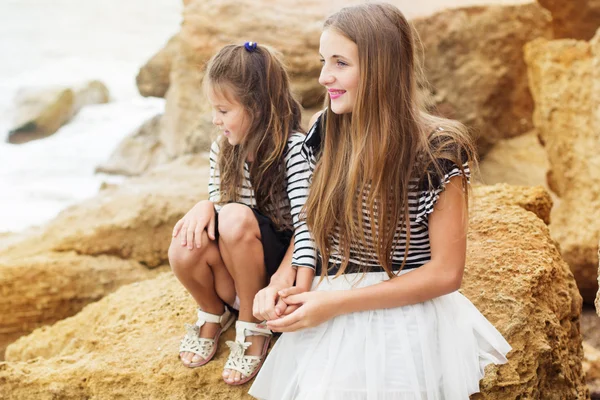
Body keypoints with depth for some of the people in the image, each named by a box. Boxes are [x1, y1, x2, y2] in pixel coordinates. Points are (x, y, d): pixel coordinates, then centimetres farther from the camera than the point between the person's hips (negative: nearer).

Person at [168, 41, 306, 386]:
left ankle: (254, 327, -12)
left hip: (278, 265, -5)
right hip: (233, 273, 5)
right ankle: (215, 313, 8)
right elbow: (217, 200, 8)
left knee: (235, 218, -33)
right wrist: (205, 207, -17)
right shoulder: (223, 150, 0)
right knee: (186, 249, -27)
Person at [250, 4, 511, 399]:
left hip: (405, 321, -4)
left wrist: (337, 302, -18)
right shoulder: (323, 134, 1)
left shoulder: (437, 151, -14)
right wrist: (281, 282, -8)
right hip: (329, 319, 5)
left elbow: (446, 273, -14)